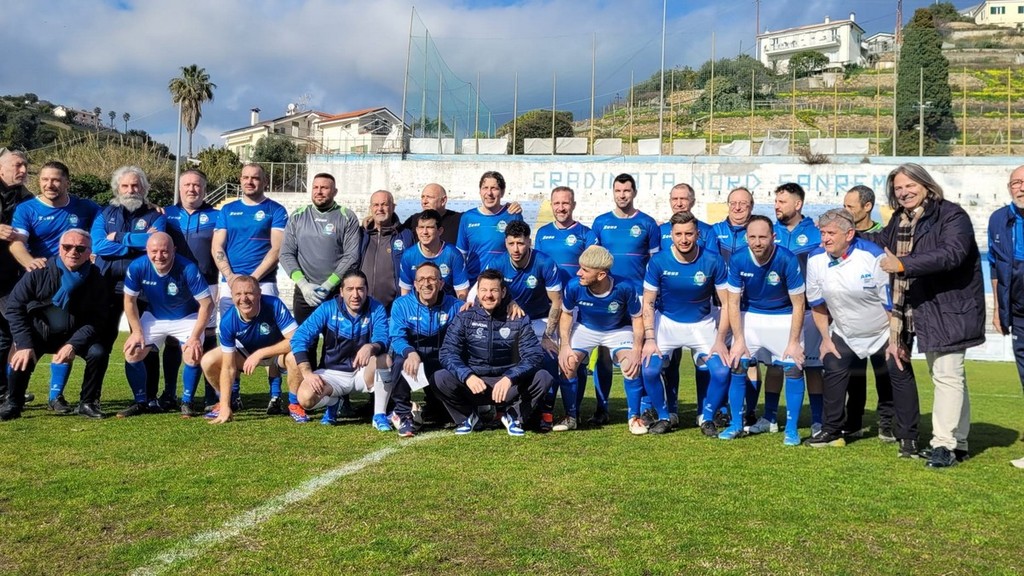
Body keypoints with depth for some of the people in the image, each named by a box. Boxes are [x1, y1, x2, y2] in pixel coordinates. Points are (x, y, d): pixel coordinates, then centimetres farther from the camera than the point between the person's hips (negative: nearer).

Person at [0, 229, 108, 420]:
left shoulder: (96, 280, -13)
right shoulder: (40, 272, -16)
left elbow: (95, 321, -14)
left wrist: (73, 345, -31)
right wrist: (24, 344, -22)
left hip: (75, 336, 1)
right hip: (38, 332, 0)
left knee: (98, 352, -25)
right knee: (22, 356, -27)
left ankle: (88, 403, -5)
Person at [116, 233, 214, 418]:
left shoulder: (188, 269, -31)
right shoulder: (137, 267, -23)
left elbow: (207, 303, -24)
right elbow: (130, 300, -6)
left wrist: (195, 336, -25)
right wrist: (137, 331, -8)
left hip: (187, 318, -3)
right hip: (154, 317, 3)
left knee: (193, 356, -22)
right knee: (132, 353, -9)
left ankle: (186, 402, 0)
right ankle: (140, 402, 11)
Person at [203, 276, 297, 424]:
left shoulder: (274, 305, -33)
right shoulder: (228, 321, -27)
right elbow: (228, 367, -23)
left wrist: (260, 354, -39)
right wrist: (225, 407, -27)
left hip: (278, 351, -3)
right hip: (246, 352, 3)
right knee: (208, 361, -16)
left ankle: (294, 404, -9)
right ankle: (231, 401, 13)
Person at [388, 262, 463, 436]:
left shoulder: (453, 305, -3)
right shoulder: (402, 304, -8)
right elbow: (396, 337, -19)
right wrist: (411, 353, -40)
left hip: (440, 364, 2)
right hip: (411, 356, -2)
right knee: (401, 361, -36)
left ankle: (435, 408, 23)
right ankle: (403, 414, -16)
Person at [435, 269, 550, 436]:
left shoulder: (518, 319, -3)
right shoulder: (464, 318, -2)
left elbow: (533, 354, -13)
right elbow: (448, 352, -12)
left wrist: (509, 378, -31)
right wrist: (467, 376, -32)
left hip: (509, 385, 0)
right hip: (472, 383, 0)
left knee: (543, 377, -24)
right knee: (440, 378, -27)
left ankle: (513, 415, 3)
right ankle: (467, 416, 3)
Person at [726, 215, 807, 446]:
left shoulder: (787, 260, -23)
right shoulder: (738, 260, -16)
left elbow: (798, 304, -15)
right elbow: (733, 302, -8)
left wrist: (794, 341, -16)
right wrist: (738, 339, -11)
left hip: (784, 318, -2)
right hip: (750, 316, 2)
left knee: (794, 368, -11)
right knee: (737, 365, -5)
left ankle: (792, 428, 4)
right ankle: (735, 424, 10)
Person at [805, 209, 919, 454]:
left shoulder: (874, 256, -26)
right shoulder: (816, 259, -13)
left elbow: (892, 304, -18)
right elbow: (818, 304, 0)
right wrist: (825, 338, 1)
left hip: (883, 333, -3)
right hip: (844, 334, 3)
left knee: (901, 377, -4)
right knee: (834, 371, -3)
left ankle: (908, 437, 6)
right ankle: (833, 430, 10)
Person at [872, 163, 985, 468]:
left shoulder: (952, 215, -13)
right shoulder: (898, 221, 11)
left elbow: (952, 254, -27)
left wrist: (903, 265, -31)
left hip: (951, 308, -8)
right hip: (922, 311, 8)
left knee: (947, 374, -8)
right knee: (946, 375, 14)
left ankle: (944, 444, -3)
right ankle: (958, 442, 23)